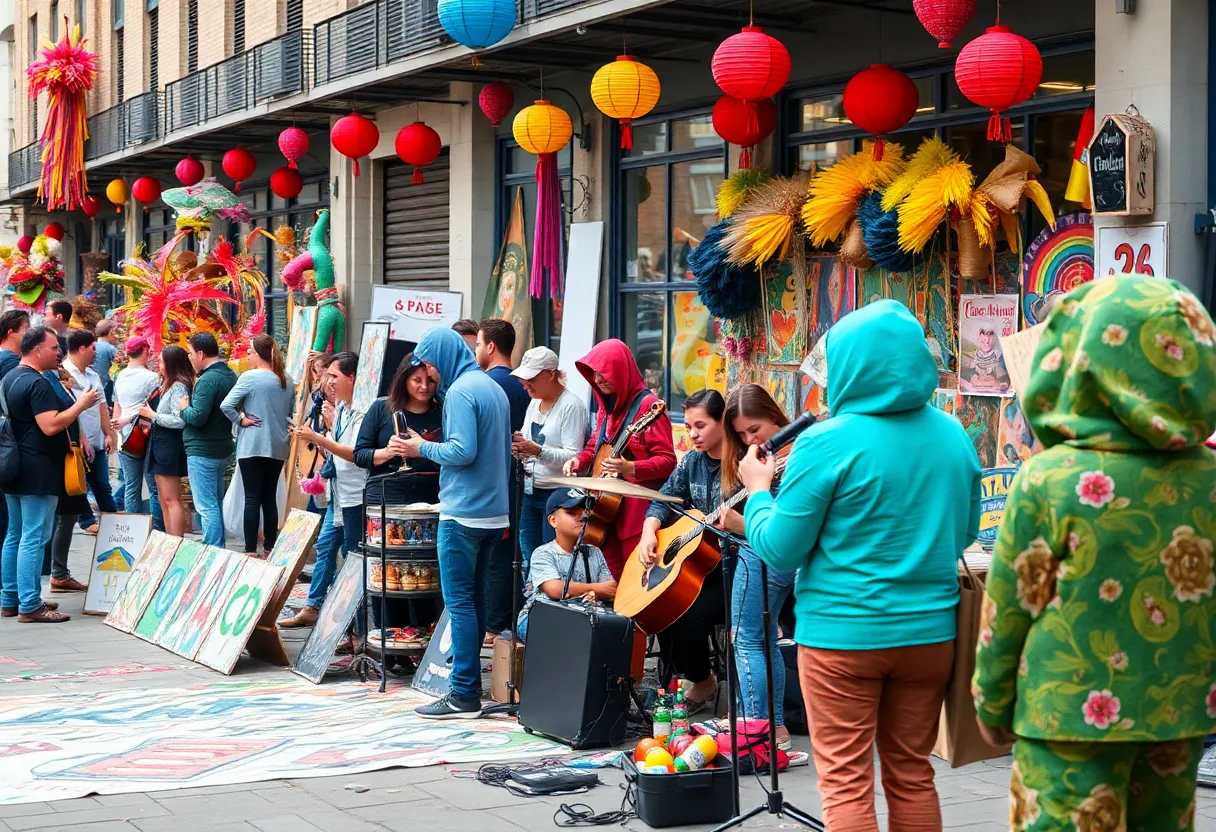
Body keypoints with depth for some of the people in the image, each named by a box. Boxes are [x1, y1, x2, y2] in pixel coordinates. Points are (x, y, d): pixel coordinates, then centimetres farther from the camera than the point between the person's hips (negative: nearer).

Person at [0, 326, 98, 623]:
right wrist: (80, 404, -15)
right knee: (34, 538, -8)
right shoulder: (38, 383, -17)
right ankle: (30, 606, -7)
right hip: (38, 473, -10)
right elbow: (50, 425, -24)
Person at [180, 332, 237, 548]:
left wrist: (184, 408, -5)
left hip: (202, 451, -10)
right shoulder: (230, 375, 11)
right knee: (216, 504, 17)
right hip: (222, 448, 10)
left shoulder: (208, 380, -19)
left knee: (207, 507, -8)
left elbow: (197, 417, -26)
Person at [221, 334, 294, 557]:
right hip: (278, 447, 5)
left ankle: (251, 551, -5)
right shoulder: (287, 381, 8)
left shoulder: (250, 377, -11)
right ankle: (270, 548, 13)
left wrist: (240, 420, -4)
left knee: (253, 498, -3)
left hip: (252, 445, -5)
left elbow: (226, 405, -17)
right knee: (270, 497, 11)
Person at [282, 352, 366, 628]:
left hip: (355, 494, -9)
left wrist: (317, 438, -23)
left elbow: (357, 453, -24)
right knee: (325, 546, 12)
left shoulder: (361, 411, -16)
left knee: (352, 554, -2)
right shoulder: (339, 408, 12)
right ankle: (312, 607, 19)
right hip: (337, 494, 9)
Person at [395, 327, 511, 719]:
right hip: (493, 511, 9)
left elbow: (463, 451, -21)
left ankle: (465, 694, -8)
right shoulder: (493, 388, 16)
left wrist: (421, 448, -7)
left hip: (463, 513, -9)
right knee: (475, 596, 14)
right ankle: (470, 678, 20)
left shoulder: (460, 391, -13)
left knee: (459, 601, -8)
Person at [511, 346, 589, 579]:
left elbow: (574, 457, -18)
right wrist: (519, 447, -1)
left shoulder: (571, 406, -12)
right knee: (529, 561, 9)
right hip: (530, 491, 8)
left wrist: (537, 450, -29)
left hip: (557, 493, -8)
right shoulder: (534, 403, 14)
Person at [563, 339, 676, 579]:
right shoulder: (606, 406, 13)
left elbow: (667, 460, -17)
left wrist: (630, 468, -32)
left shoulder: (647, 405, -13)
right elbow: (594, 446, 26)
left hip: (638, 507, -8)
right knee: (614, 578, 10)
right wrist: (578, 461, 4)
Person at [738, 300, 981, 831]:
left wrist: (758, 491, 8)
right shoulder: (953, 436, 3)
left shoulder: (828, 442, -14)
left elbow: (779, 551, -8)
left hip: (843, 633, -5)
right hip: (929, 629, 5)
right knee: (912, 776, 15)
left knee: (846, 784, 3)